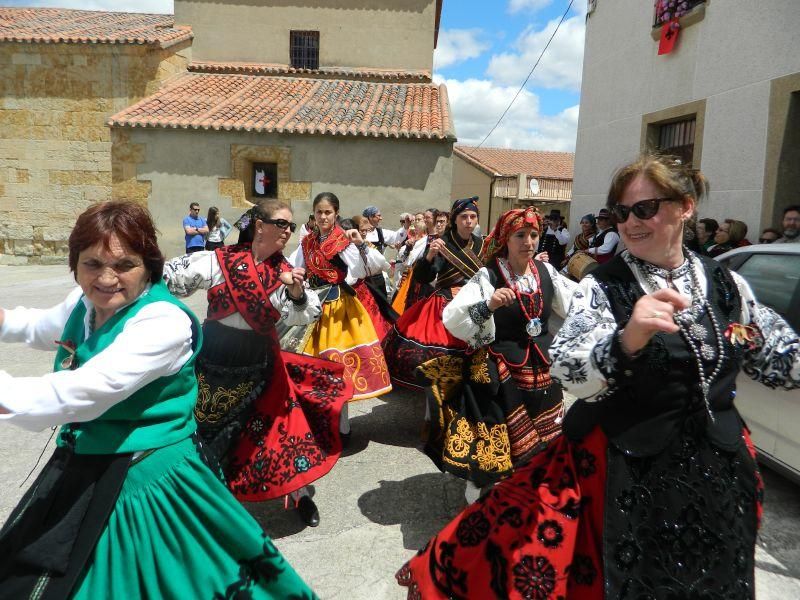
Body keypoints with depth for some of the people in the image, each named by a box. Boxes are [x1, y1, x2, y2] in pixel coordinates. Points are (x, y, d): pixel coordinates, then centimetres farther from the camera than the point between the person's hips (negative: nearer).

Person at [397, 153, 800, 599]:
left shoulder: (727, 284, 1)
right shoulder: (603, 286, -13)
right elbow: (569, 374, -26)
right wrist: (627, 340, -43)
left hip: (718, 470, 5)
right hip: (626, 471, -5)